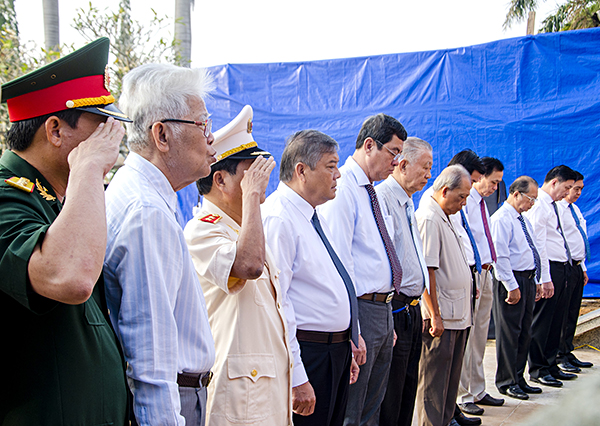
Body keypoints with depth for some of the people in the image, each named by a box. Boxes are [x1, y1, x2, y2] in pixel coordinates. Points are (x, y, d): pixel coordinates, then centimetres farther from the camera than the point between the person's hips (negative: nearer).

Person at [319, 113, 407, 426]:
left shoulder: (371, 192, 15)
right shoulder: (342, 188, -14)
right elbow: (338, 263, -20)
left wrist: (388, 319, 19)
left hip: (384, 309, 9)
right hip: (361, 310, -9)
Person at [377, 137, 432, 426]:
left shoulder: (408, 204, 17)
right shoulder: (382, 199, -15)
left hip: (412, 309, 10)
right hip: (395, 310, -10)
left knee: (407, 390, 16)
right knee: (389, 401, -2)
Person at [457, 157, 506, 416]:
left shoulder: (482, 203, 17)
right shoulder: (464, 201, -13)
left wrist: (487, 270, 15)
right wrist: (472, 275, -19)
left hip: (485, 274, 10)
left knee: (480, 337, 15)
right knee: (465, 337, -4)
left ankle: (477, 391, 24)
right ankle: (461, 396, 4)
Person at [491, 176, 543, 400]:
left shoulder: (524, 220, 17)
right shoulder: (501, 219, -13)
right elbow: (500, 256, -18)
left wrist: (537, 281, 17)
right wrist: (512, 286, -18)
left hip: (528, 279, 9)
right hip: (511, 281, -9)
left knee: (524, 332, 13)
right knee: (509, 333, -2)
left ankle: (518, 379, 22)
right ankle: (506, 382, 7)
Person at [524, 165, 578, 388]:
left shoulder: (553, 205, 17)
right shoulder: (538, 205, -14)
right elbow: (538, 244, -18)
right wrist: (545, 278, -19)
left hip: (561, 268, 10)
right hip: (549, 269, -10)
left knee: (556, 320, 15)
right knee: (542, 321, -1)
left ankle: (551, 365, 24)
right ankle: (537, 370, 8)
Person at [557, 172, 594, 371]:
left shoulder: (575, 209, 19)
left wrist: (583, 268, 21)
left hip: (577, 267, 9)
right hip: (565, 266, -9)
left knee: (572, 312, 11)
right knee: (561, 313, -4)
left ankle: (567, 353, 18)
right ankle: (559, 356, 3)